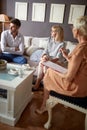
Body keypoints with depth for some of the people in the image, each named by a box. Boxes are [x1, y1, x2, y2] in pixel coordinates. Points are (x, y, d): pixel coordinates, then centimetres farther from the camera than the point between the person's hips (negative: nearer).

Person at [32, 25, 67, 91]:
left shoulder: (62, 44, -13)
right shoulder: (50, 40, 6)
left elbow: (58, 57, -19)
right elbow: (46, 50, 5)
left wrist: (49, 60, -33)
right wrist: (44, 56, -17)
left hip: (56, 61, -5)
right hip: (49, 58, 5)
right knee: (41, 63, -26)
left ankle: (37, 84, -16)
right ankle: (37, 84, -21)